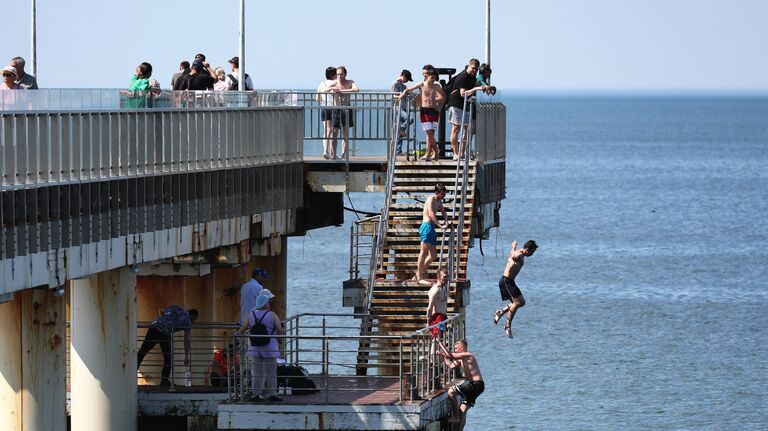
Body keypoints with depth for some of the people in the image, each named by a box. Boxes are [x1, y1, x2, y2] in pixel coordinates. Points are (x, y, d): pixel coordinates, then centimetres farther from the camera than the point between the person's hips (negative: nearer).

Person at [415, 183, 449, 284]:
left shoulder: (439, 201, 19)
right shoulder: (431, 199, -9)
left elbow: (443, 212, 21)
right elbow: (431, 214, -19)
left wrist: (446, 221, -1)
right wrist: (440, 225, -22)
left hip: (431, 228, 10)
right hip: (427, 226, -10)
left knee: (433, 256, 10)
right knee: (424, 253, -8)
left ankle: (418, 274, 16)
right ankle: (419, 277, -7)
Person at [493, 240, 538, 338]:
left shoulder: (521, 255, 16)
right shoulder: (519, 255, -15)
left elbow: (513, 251, 40)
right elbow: (512, 256, -38)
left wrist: (514, 245, 60)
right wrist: (512, 261, -57)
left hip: (510, 282, 10)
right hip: (506, 281, -10)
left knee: (522, 301, 8)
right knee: (517, 302, -18)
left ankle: (501, 312, 16)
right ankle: (508, 325, -11)